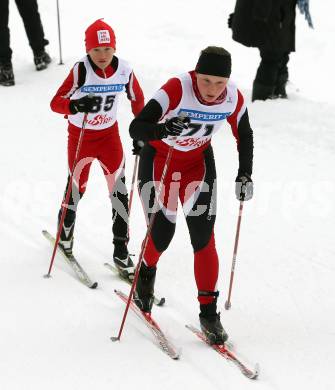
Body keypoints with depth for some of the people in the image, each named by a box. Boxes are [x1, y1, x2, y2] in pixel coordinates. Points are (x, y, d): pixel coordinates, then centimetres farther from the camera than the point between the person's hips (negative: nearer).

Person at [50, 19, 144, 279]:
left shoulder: (124, 71, -14)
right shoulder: (81, 70, -23)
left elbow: (137, 99, 5)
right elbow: (56, 102, -26)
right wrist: (76, 105, -46)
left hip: (109, 135, 2)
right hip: (80, 135, -2)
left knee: (119, 189, -4)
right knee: (77, 186, 14)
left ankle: (121, 250, 6)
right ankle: (66, 228, 43)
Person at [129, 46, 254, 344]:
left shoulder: (234, 98, -18)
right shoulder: (177, 90, -31)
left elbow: (244, 136, 2)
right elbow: (135, 128, -35)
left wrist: (245, 174, -8)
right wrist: (163, 130, -54)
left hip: (198, 162, 3)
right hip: (159, 159, -3)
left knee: (203, 235, -8)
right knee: (162, 234, -2)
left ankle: (209, 311, 0)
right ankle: (146, 272, 34)